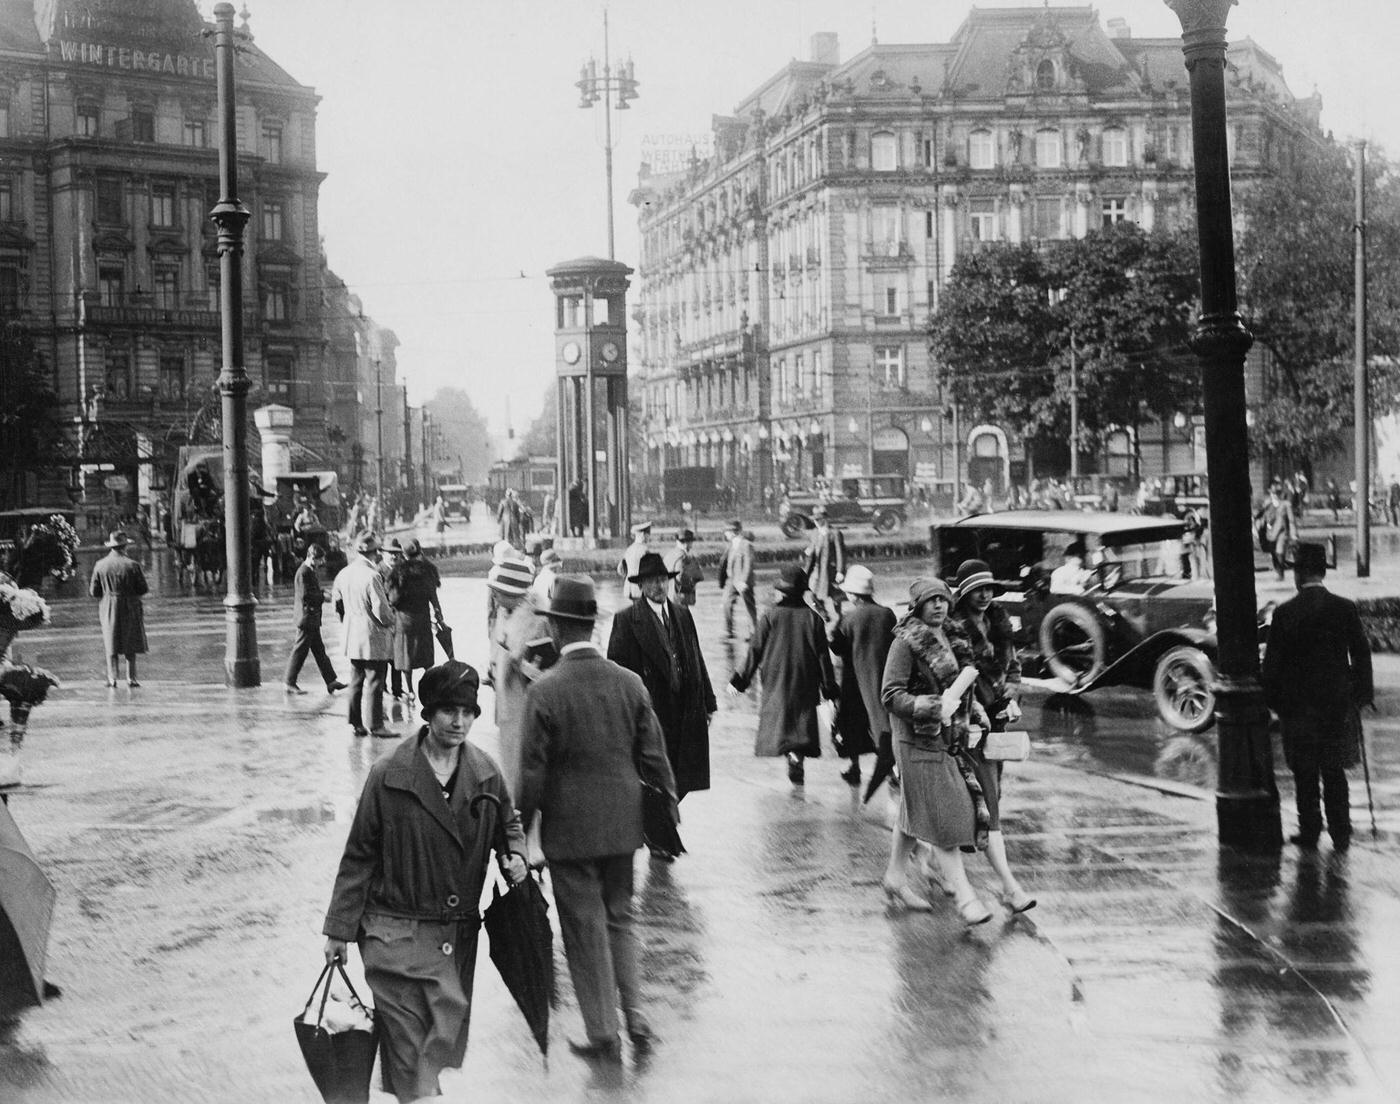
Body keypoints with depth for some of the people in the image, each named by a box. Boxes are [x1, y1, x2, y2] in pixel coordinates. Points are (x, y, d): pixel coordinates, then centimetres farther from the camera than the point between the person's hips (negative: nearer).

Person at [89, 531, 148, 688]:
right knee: (130, 646, 7)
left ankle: (112, 678, 5)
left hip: (109, 609, 2)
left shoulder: (100, 565, -3)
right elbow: (143, 589, -8)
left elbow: (94, 592, 0)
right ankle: (131, 678, 5)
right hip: (130, 607, -2)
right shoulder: (132, 565, -12)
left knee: (111, 645, 11)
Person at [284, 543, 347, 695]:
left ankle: (331, 681, 15)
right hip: (306, 618, -10)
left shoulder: (312, 571, 13)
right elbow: (305, 595, -23)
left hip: (312, 619, 10)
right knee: (300, 651, -3)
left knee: (319, 650, 12)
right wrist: (323, 597, -14)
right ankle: (289, 682, 6)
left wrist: (322, 593, 6)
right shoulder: (303, 572, -18)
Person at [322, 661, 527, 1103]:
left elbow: (509, 823, 22)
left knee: (448, 1039, 6)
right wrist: (339, 929, -1)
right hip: (395, 937, -3)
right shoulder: (389, 776, -8)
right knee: (405, 1042, -3)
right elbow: (359, 856, -2)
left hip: (458, 936, 3)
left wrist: (516, 855, -1)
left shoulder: (486, 774, 3)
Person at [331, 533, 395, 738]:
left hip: (351, 636, 8)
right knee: (374, 682, -1)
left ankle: (356, 723, 20)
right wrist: (390, 621, -1)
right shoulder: (372, 576, -20)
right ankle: (375, 726, 1)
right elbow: (381, 609, -20)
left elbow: (336, 601, 16)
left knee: (356, 681, 16)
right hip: (372, 637, -8)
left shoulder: (343, 574, 5)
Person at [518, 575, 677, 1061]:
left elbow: (533, 769, -12)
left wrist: (521, 826, -1)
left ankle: (604, 1032, 12)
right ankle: (634, 1011, 7)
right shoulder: (630, 683, -3)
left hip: (569, 828, -4)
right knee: (619, 917, 20)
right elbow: (653, 755, 2)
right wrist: (668, 801, 15)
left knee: (585, 928, 7)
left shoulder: (545, 690, -15)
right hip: (621, 822, 4)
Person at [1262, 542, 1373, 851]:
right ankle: (1340, 834, 11)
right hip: (1337, 701, 2)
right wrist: (1362, 694, 10)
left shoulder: (1284, 613, -8)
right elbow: (1361, 654, 1)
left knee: (1305, 773, 7)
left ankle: (1310, 832, 10)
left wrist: (1273, 701, 4)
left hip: (1298, 703, -2)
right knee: (1335, 772, 10)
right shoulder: (1345, 608, -4)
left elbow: (1272, 662, -5)